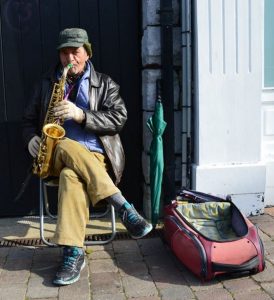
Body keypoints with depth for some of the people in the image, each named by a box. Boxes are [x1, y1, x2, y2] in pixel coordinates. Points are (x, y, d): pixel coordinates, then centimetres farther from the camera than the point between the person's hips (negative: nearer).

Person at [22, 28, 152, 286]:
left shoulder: (104, 83, 10)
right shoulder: (46, 83, 18)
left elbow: (118, 119, -3)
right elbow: (30, 118, 22)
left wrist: (80, 115, -17)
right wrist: (31, 138, -1)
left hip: (93, 157, -1)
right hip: (57, 156, 2)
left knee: (71, 175, -38)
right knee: (67, 147, -38)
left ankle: (73, 254, -37)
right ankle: (124, 208, -41)